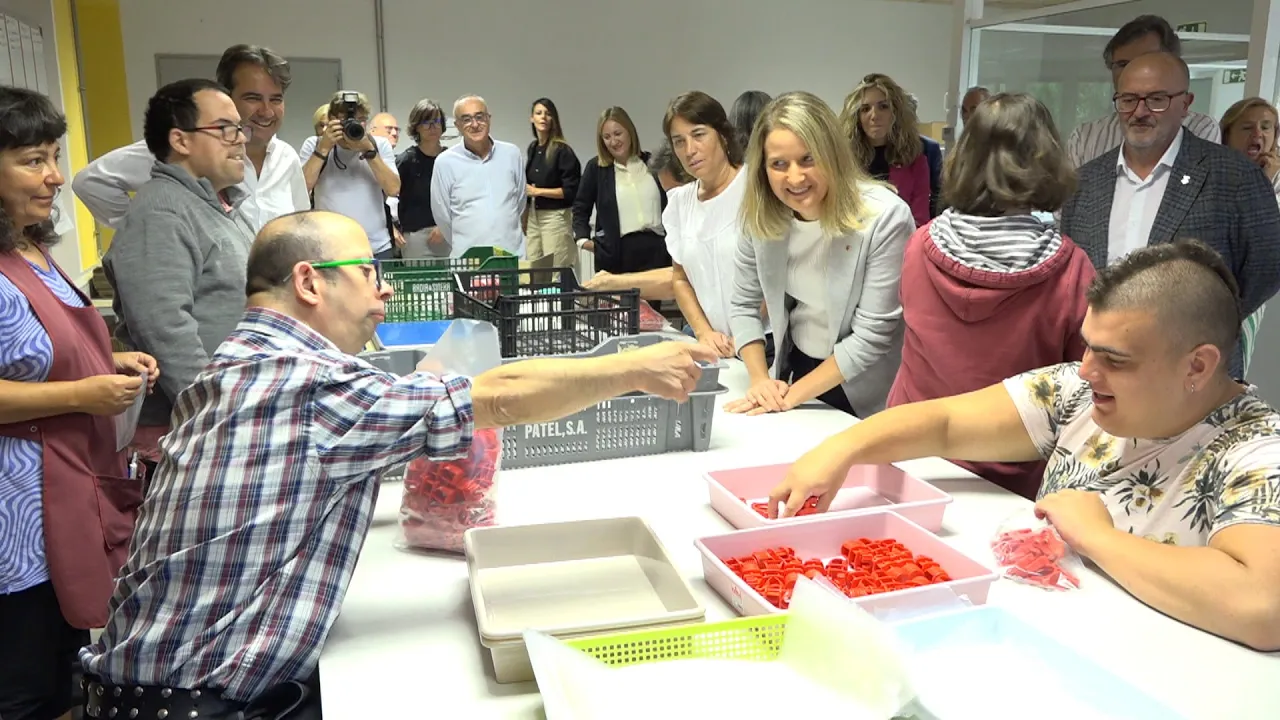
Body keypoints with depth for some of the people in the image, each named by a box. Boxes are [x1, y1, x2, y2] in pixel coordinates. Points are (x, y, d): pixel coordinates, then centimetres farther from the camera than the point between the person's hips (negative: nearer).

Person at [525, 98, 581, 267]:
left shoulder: (562, 150, -9)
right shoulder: (532, 148, 11)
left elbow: (571, 190, -13)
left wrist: (538, 191, -13)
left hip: (556, 218, -6)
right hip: (533, 217, 6)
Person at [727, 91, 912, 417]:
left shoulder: (886, 218, -25)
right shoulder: (760, 214, -11)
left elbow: (871, 336, -23)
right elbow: (743, 304, -1)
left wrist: (794, 395, -20)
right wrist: (759, 379, -13)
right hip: (795, 368, 4)